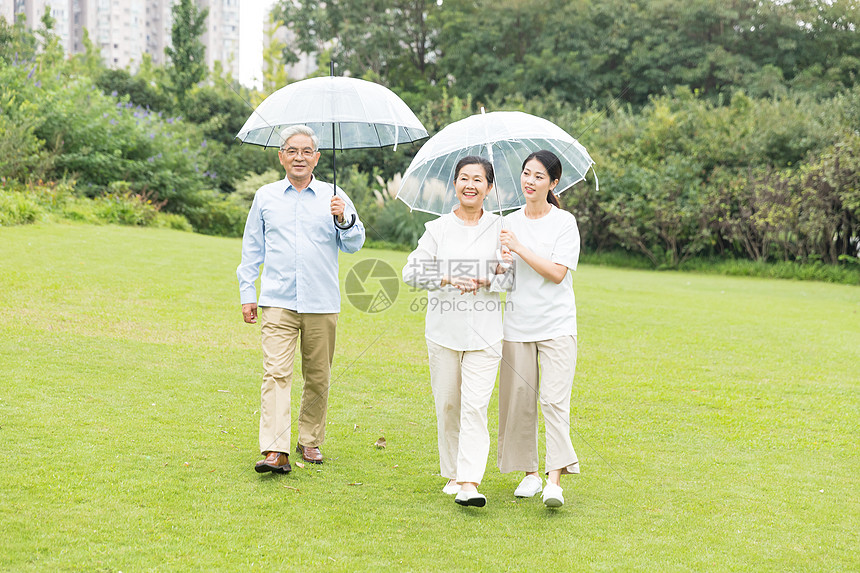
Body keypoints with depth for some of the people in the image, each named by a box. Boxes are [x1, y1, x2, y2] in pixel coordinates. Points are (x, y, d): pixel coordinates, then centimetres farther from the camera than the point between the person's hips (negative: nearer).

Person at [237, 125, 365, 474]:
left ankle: (310, 441, 24)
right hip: (277, 302, -1)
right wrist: (247, 293, 11)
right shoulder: (265, 197, 11)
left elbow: (354, 244, 5)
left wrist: (344, 219, -14)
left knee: (318, 377, 7)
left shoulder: (333, 197, 7)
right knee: (276, 373, -13)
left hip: (321, 303, 1)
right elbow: (252, 248, 16)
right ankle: (275, 451, -18)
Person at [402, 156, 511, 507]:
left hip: (485, 332, -1)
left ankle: (469, 483, -14)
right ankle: (452, 474, 21)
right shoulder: (437, 229, 7)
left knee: (475, 405, -10)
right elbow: (411, 271, -1)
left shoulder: (499, 228, 8)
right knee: (447, 405, 6)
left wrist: (494, 276, -14)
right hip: (444, 329, 1)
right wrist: (448, 279, -16)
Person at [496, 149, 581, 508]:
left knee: (554, 400, -12)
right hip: (517, 326, 4)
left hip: (556, 326, -4)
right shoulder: (510, 223, 11)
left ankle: (554, 481, -16)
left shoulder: (564, 222, -2)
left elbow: (557, 272, -11)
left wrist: (520, 247, -16)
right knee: (519, 400, 3)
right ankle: (530, 472, 17)